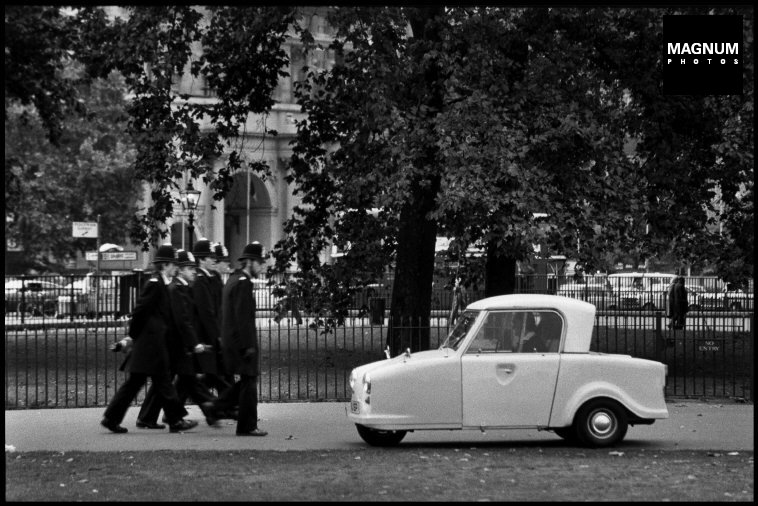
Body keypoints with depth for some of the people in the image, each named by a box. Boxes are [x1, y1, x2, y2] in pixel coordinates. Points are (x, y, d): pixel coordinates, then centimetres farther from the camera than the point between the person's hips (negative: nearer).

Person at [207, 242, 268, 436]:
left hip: (230, 339, 10)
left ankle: (217, 407, 13)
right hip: (242, 340, -10)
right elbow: (242, 317, -21)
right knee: (249, 382, -2)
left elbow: (224, 313, 20)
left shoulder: (233, 280, 15)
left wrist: (223, 338, 21)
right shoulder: (243, 283, -16)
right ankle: (247, 426, 3)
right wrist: (249, 346, -21)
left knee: (247, 380, 16)